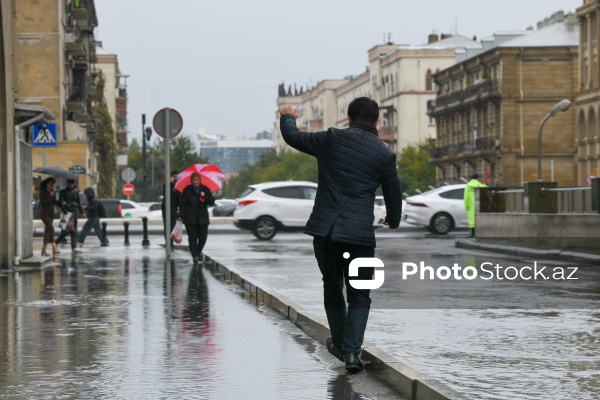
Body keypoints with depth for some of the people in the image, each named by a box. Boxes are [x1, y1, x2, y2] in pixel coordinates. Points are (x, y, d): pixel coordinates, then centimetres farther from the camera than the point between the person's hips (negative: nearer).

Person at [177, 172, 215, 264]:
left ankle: (199, 251, 30)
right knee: (192, 238, -6)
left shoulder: (205, 190, 6)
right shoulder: (187, 190, 1)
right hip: (190, 219, -2)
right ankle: (195, 256, -1)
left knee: (203, 237, 3)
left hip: (202, 218, 2)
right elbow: (182, 203, 0)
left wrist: (205, 196, -15)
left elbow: (212, 202, 3)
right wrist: (181, 215, -11)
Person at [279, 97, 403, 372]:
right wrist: (393, 220, 30)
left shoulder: (332, 139, -1)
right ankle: (351, 350, -8)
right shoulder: (384, 155, -2)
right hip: (360, 233, -2)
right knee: (359, 295, 7)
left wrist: (288, 117, 35)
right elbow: (394, 194, 9)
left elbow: (293, 137, 12)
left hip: (325, 229, 2)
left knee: (332, 287, 21)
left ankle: (339, 342, 34)